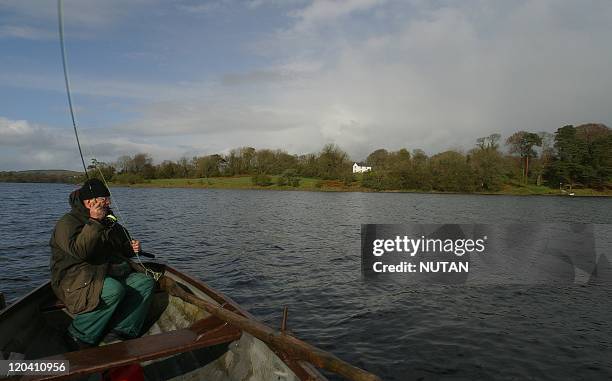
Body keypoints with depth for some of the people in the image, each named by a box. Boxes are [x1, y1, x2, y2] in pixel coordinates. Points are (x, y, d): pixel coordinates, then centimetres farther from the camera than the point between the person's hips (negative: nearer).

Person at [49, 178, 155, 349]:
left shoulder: (109, 222, 18)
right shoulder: (67, 223, -8)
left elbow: (120, 248, 31)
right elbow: (79, 251, -27)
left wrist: (132, 247, 8)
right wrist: (94, 222, -26)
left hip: (111, 274, 8)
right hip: (76, 280, -8)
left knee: (146, 282, -10)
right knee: (115, 289, -35)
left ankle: (120, 331, -19)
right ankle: (78, 337, -16)